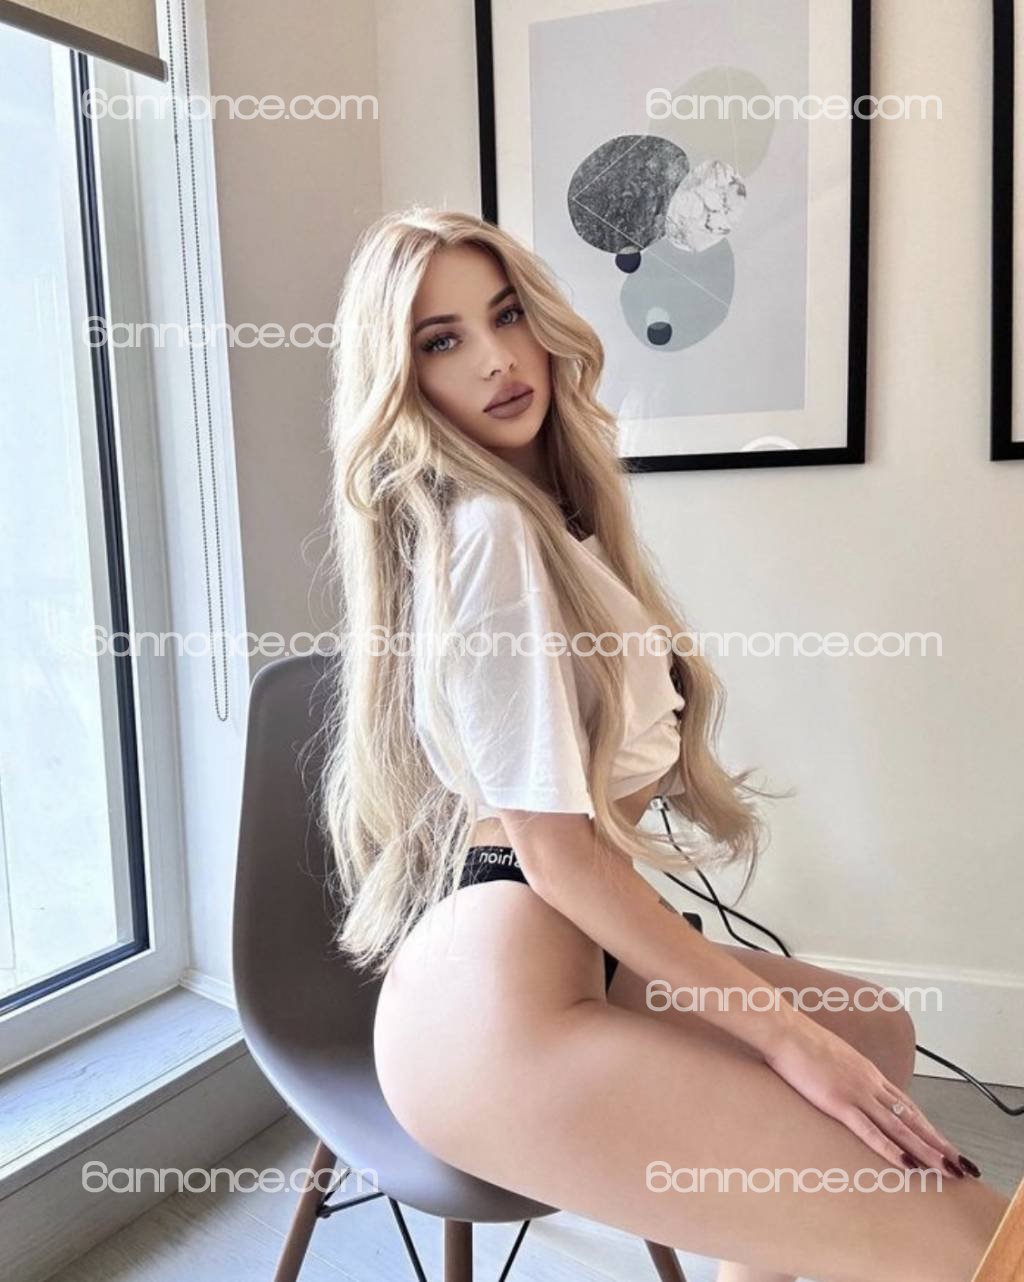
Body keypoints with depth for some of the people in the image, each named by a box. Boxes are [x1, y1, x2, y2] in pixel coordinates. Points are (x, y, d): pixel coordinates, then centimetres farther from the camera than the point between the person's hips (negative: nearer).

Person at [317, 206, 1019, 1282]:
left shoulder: (541, 516, 17)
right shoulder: (485, 528, -14)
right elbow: (555, 849, -18)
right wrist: (785, 1033, -12)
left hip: (562, 953, 11)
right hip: (496, 1004, -10)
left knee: (877, 1033, 25)